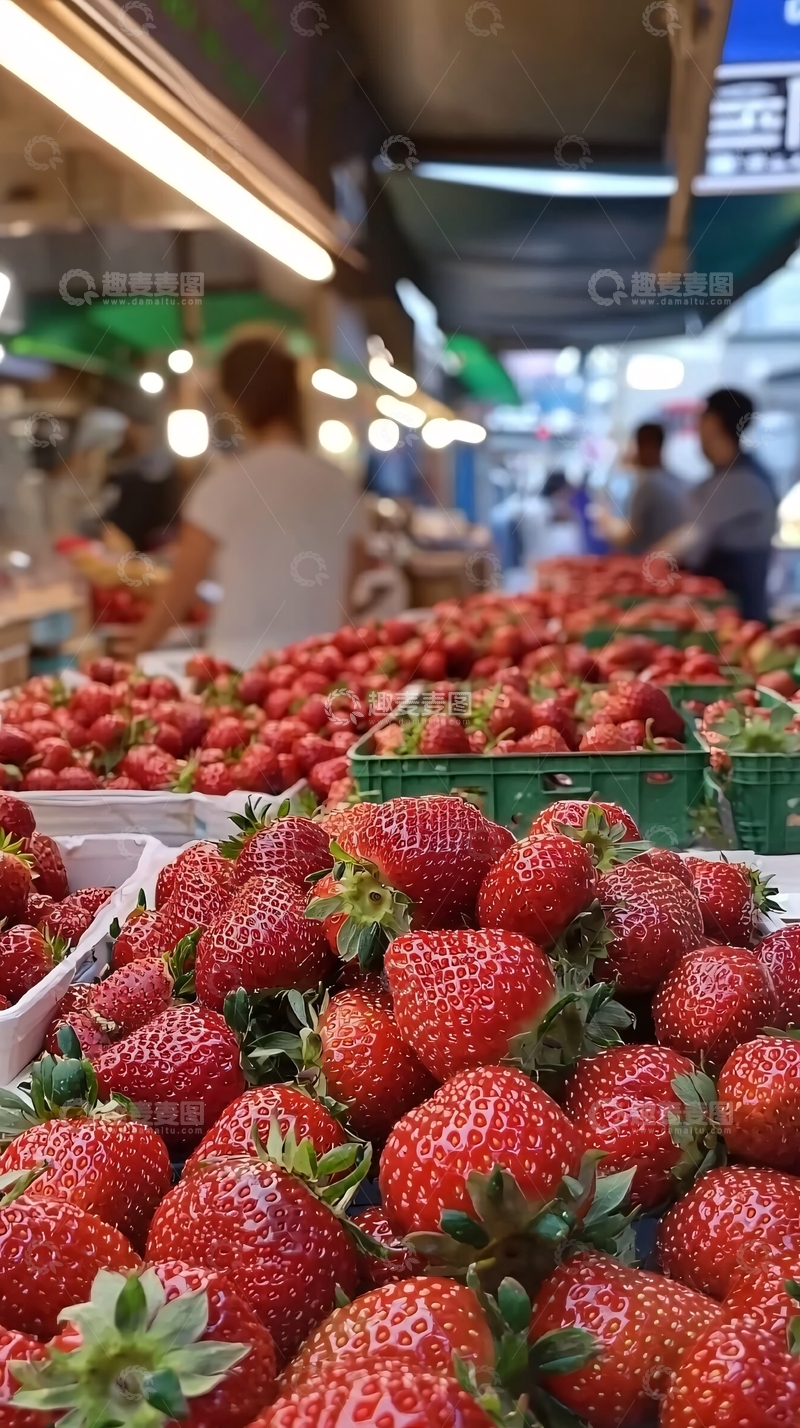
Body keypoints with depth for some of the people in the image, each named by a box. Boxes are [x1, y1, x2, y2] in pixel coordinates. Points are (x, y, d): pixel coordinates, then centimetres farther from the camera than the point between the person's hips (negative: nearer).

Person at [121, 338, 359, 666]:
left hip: (245, 663, -4)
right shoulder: (337, 485, 4)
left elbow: (181, 590, 0)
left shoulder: (226, 485, -7)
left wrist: (136, 648, 15)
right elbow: (340, 594, 11)